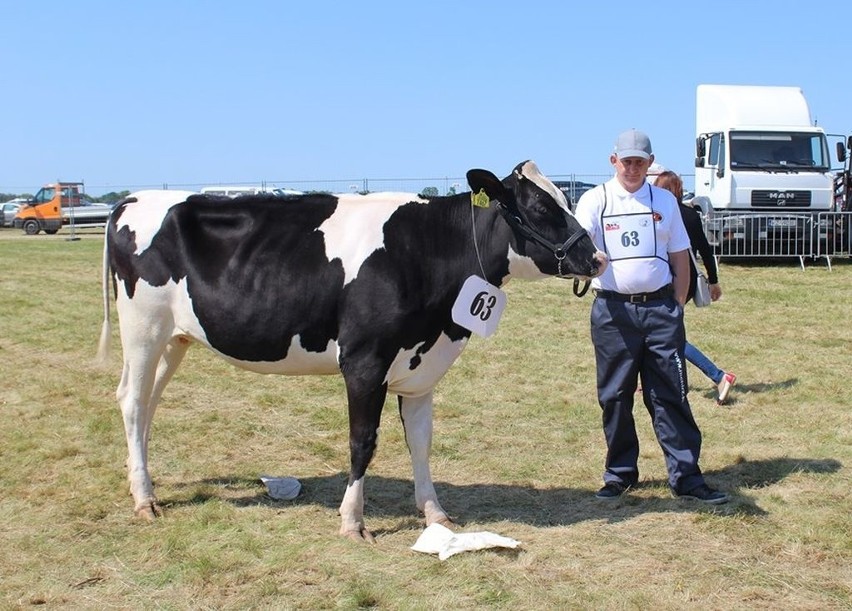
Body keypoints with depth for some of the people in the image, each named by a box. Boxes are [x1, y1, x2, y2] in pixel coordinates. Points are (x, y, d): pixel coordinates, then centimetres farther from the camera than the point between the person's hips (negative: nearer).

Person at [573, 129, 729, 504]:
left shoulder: (664, 201, 12)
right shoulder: (595, 200, 5)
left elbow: (680, 257, 14)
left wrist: (677, 305, 6)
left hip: (660, 308, 1)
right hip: (612, 309, -1)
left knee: (670, 395, 0)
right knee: (615, 396, 5)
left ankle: (686, 477, 3)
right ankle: (620, 473, 17)